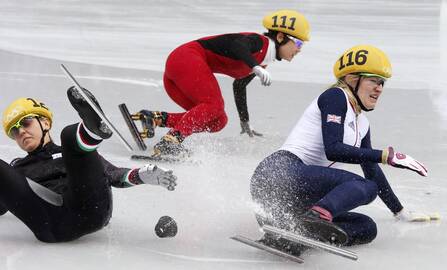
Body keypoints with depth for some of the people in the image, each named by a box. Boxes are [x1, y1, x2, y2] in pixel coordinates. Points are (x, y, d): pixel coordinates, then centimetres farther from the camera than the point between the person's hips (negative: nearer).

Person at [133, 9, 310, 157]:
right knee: (213, 105, -23)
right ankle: (170, 141, -35)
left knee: (218, 121, 1)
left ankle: (156, 118, -8)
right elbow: (237, 45, -29)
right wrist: (257, 68, -44)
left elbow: (239, 86, 34)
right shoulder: (259, 42, -8)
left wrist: (246, 125, 41)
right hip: (186, 57, -9)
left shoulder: (263, 61, 20)